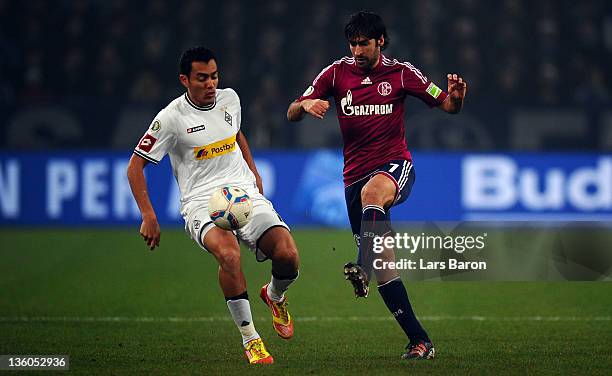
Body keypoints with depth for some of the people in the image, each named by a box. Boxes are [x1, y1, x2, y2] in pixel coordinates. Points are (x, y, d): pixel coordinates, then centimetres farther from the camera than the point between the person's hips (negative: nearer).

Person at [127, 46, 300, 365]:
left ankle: (274, 296, 19)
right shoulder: (172, 117, -7)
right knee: (229, 254, -37)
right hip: (202, 202, -4)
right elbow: (135, 166, -2)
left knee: (287, 255, -20)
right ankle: (249, 339, -22)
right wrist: (148, 217, -9)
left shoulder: (229, 99, 8)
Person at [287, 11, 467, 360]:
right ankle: (420, 341, 4)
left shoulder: (400, 72, 1)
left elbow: (447, 105, 5)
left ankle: (363, 271, -57)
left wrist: (456, 96, -19)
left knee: (371, 192, -41)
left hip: (395, 166, -3)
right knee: (384, 266, -1)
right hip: (355, 172, 3)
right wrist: (306, 104, -21)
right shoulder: (337, 72, 5)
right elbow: (291, 114, 2)